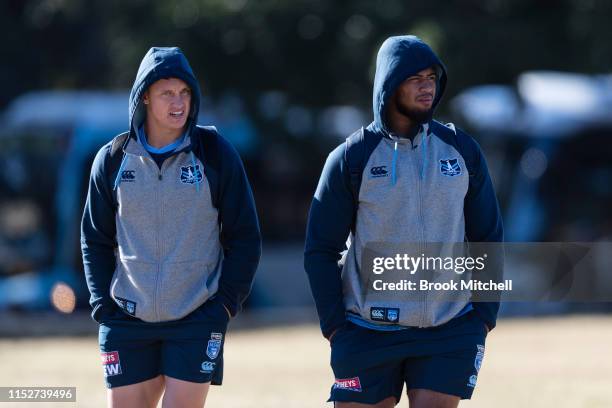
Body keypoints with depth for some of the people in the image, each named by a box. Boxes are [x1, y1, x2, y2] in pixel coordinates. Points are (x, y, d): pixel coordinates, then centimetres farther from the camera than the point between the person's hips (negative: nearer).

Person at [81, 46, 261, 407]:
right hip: (128, 323, 2)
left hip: (197, 322, -2)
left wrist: (226, 304, -6)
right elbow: (96, 240, 12)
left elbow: (244, 238, 3)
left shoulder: (216, 154, -2)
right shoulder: (113, 160, 3)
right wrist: (103, 307, 1)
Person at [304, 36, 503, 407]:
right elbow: (321, 249, 1)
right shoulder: (351, 158, -2)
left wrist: (484, 316, 3)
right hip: (369, 332, -1)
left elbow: (488, 237, 10)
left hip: (450, 334, 1)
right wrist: (335, 326, -6)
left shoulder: (461, 150, 5)